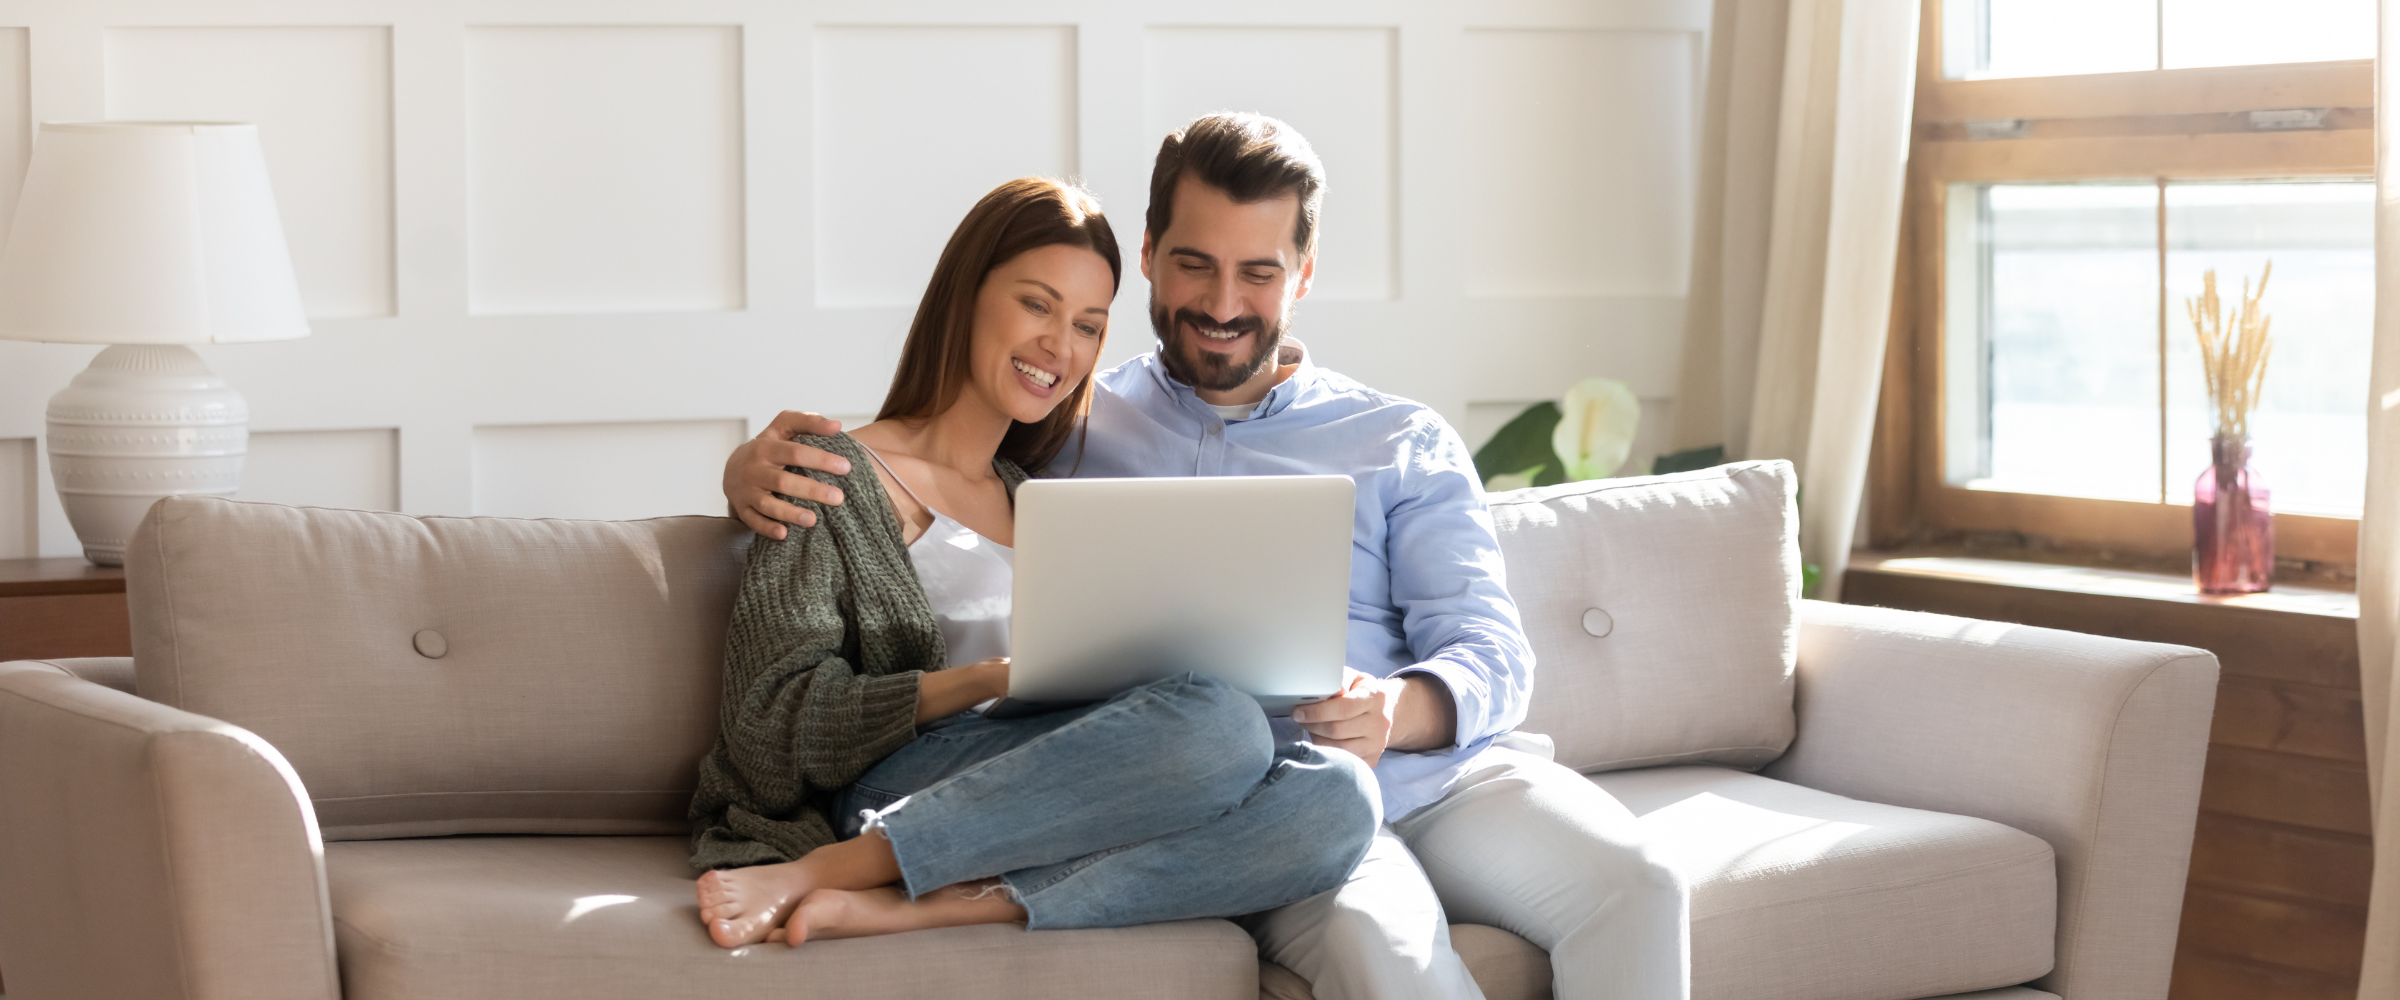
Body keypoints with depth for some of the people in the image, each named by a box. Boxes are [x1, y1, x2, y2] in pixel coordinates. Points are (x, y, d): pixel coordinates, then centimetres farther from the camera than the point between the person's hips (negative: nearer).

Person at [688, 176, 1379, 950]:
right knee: (1219, 725, -33)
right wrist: (997, 677, -13)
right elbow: (777, 722, -2)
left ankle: (913, 910, -31)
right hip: (895, 792, -6)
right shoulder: (835, 481, 9)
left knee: (1338, 799, -26)